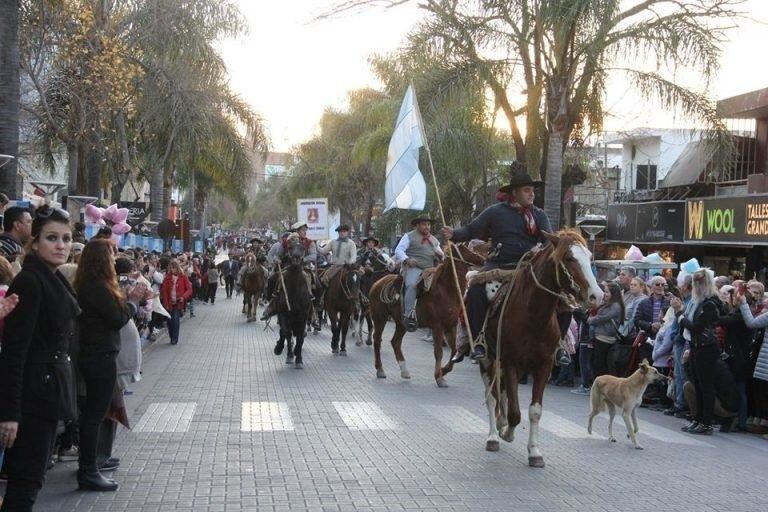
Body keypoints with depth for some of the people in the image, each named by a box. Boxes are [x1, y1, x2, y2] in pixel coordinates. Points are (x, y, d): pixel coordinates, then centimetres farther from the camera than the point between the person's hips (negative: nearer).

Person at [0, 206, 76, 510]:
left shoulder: (53, 280, 12)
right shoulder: (28, 282, -16)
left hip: (50, 390, 10)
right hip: (31, 393, -9)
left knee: (31, 477, 14)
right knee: (25, 483, -6)